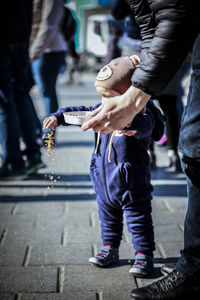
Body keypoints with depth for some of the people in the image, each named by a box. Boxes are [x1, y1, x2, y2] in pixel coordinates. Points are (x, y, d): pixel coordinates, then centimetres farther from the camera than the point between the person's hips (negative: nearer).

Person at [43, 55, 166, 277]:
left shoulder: (142, 112, -19)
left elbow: (145, 126, -40)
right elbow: (82, 113, 14)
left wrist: (131, 124, -61)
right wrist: (59, 117, 5)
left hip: (131, 181, -8)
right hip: (104, 178, 8)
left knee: (138, 216, 2)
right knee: (108, 214, 19)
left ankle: (144, 255, 12)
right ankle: (110, 249, 34)